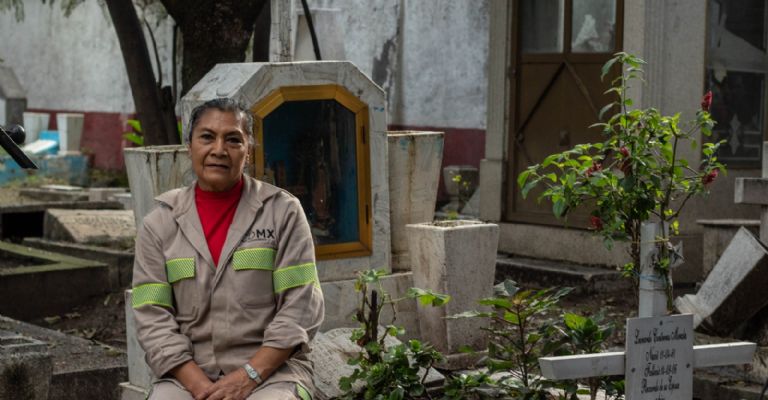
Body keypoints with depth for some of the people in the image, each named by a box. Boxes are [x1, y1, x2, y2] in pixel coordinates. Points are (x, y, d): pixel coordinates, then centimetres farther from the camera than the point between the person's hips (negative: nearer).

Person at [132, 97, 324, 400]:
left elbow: (299, 308, -3)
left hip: (270, 369, -1)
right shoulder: (159, 224, 7)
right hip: (189, 373, 1)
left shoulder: (283, 212, 2)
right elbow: (153, 318, 1)